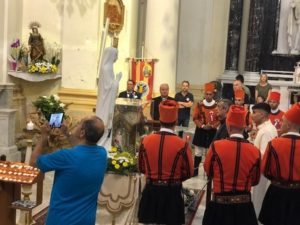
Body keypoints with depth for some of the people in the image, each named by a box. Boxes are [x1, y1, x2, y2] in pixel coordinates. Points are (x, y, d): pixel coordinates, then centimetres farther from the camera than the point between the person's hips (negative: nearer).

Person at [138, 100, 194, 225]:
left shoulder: (146, 140, -7)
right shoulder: (182, 145, -15)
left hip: (151, 192, 3)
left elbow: (141, 168, 5)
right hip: (172, 193, -2)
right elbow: (188, 173, -5)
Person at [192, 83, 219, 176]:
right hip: (200, 131, 0)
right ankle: (195, 169, 16)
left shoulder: (217, 106, -4)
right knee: (198, 152, 6)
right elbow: (195, 118, -2)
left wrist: (212, 126, -14)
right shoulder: (199, 105, -3)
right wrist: (202, 126, -14)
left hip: (212, 132, 0)